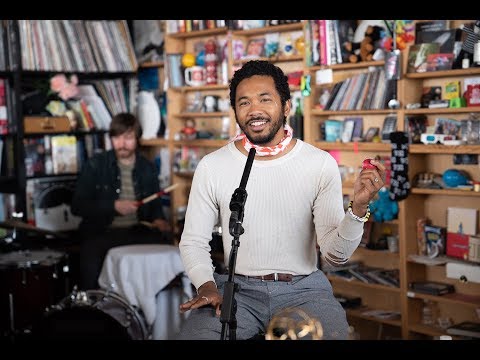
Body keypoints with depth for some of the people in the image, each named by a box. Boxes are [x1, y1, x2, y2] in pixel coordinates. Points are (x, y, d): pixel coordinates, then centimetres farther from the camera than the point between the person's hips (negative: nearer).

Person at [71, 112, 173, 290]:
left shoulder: (147, 168, 11)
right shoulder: (95, 165, 1)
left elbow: (155, 203, 20)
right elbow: (77, 206, -3)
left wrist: (158, 219, -4)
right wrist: (114, 206, -14)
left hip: (138, 231, 3)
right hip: (101, 232, -3)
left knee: (165, 240, -25)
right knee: (91, 252, -34)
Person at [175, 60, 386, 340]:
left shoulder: (321, 164, -3)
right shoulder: (211, 167, 0)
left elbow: (335, 255, -7)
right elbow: (193, 241, 7)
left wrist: (359, 208, -24)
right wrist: (207, 287, -11)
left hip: (303, 288, 0)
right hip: (237, 288, 0)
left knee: (332, 334, -29)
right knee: (193, 335, -26)